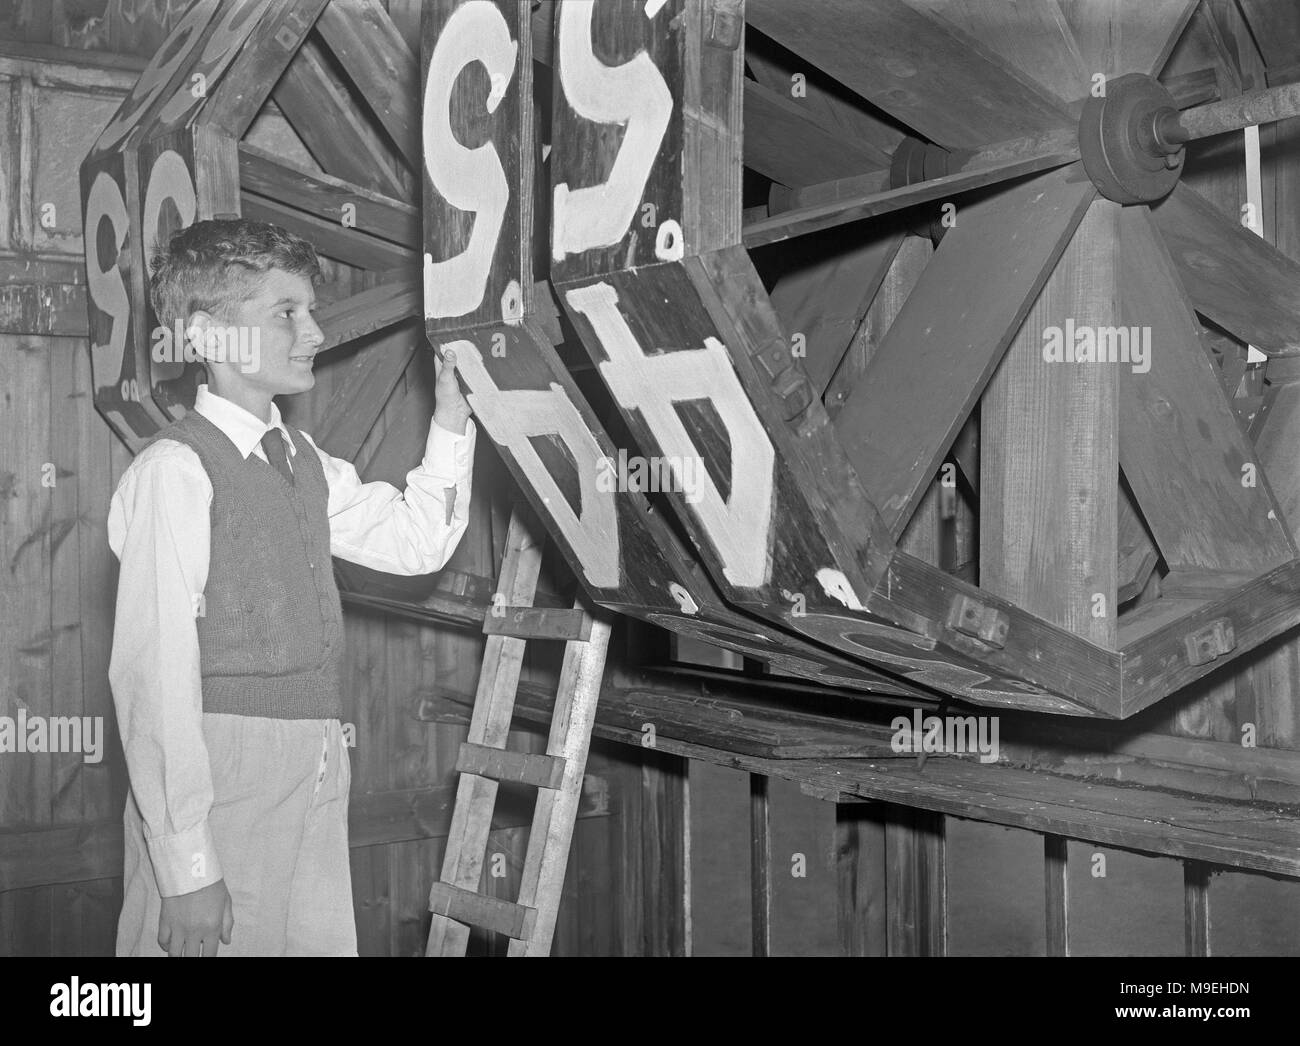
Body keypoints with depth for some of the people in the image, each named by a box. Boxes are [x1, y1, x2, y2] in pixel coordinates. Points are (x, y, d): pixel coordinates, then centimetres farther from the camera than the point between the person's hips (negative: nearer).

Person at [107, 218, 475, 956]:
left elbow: (417, 542, 21)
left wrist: (452, 417, 10)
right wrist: (186, 866, -18)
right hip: (222, 785, -7)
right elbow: (154, 671, -16)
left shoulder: (302, 461, 12)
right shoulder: (176, 470, -11)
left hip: (317, 782, 7)